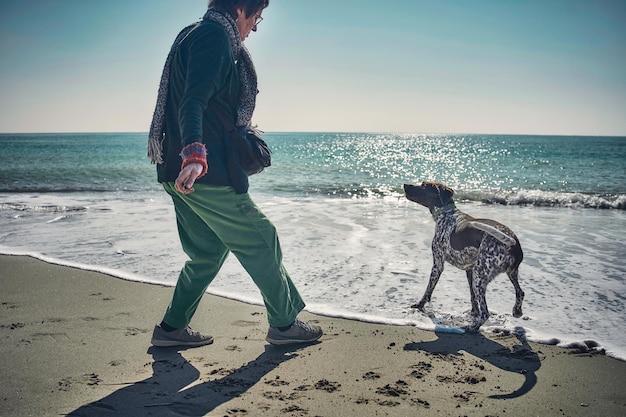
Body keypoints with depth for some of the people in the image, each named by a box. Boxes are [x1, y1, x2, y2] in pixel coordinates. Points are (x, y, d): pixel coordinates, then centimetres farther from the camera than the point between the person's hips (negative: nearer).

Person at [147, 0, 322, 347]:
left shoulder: (192, 34, 22)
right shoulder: (215, 36, -11)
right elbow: (194, 100, -27)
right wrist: (195, 155, -40)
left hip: (181, 172, 10)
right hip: (207, 172, -10)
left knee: (209, 249, 17)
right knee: (260, 242, 2)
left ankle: (172, 328, 22)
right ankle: (284, 324, 15)